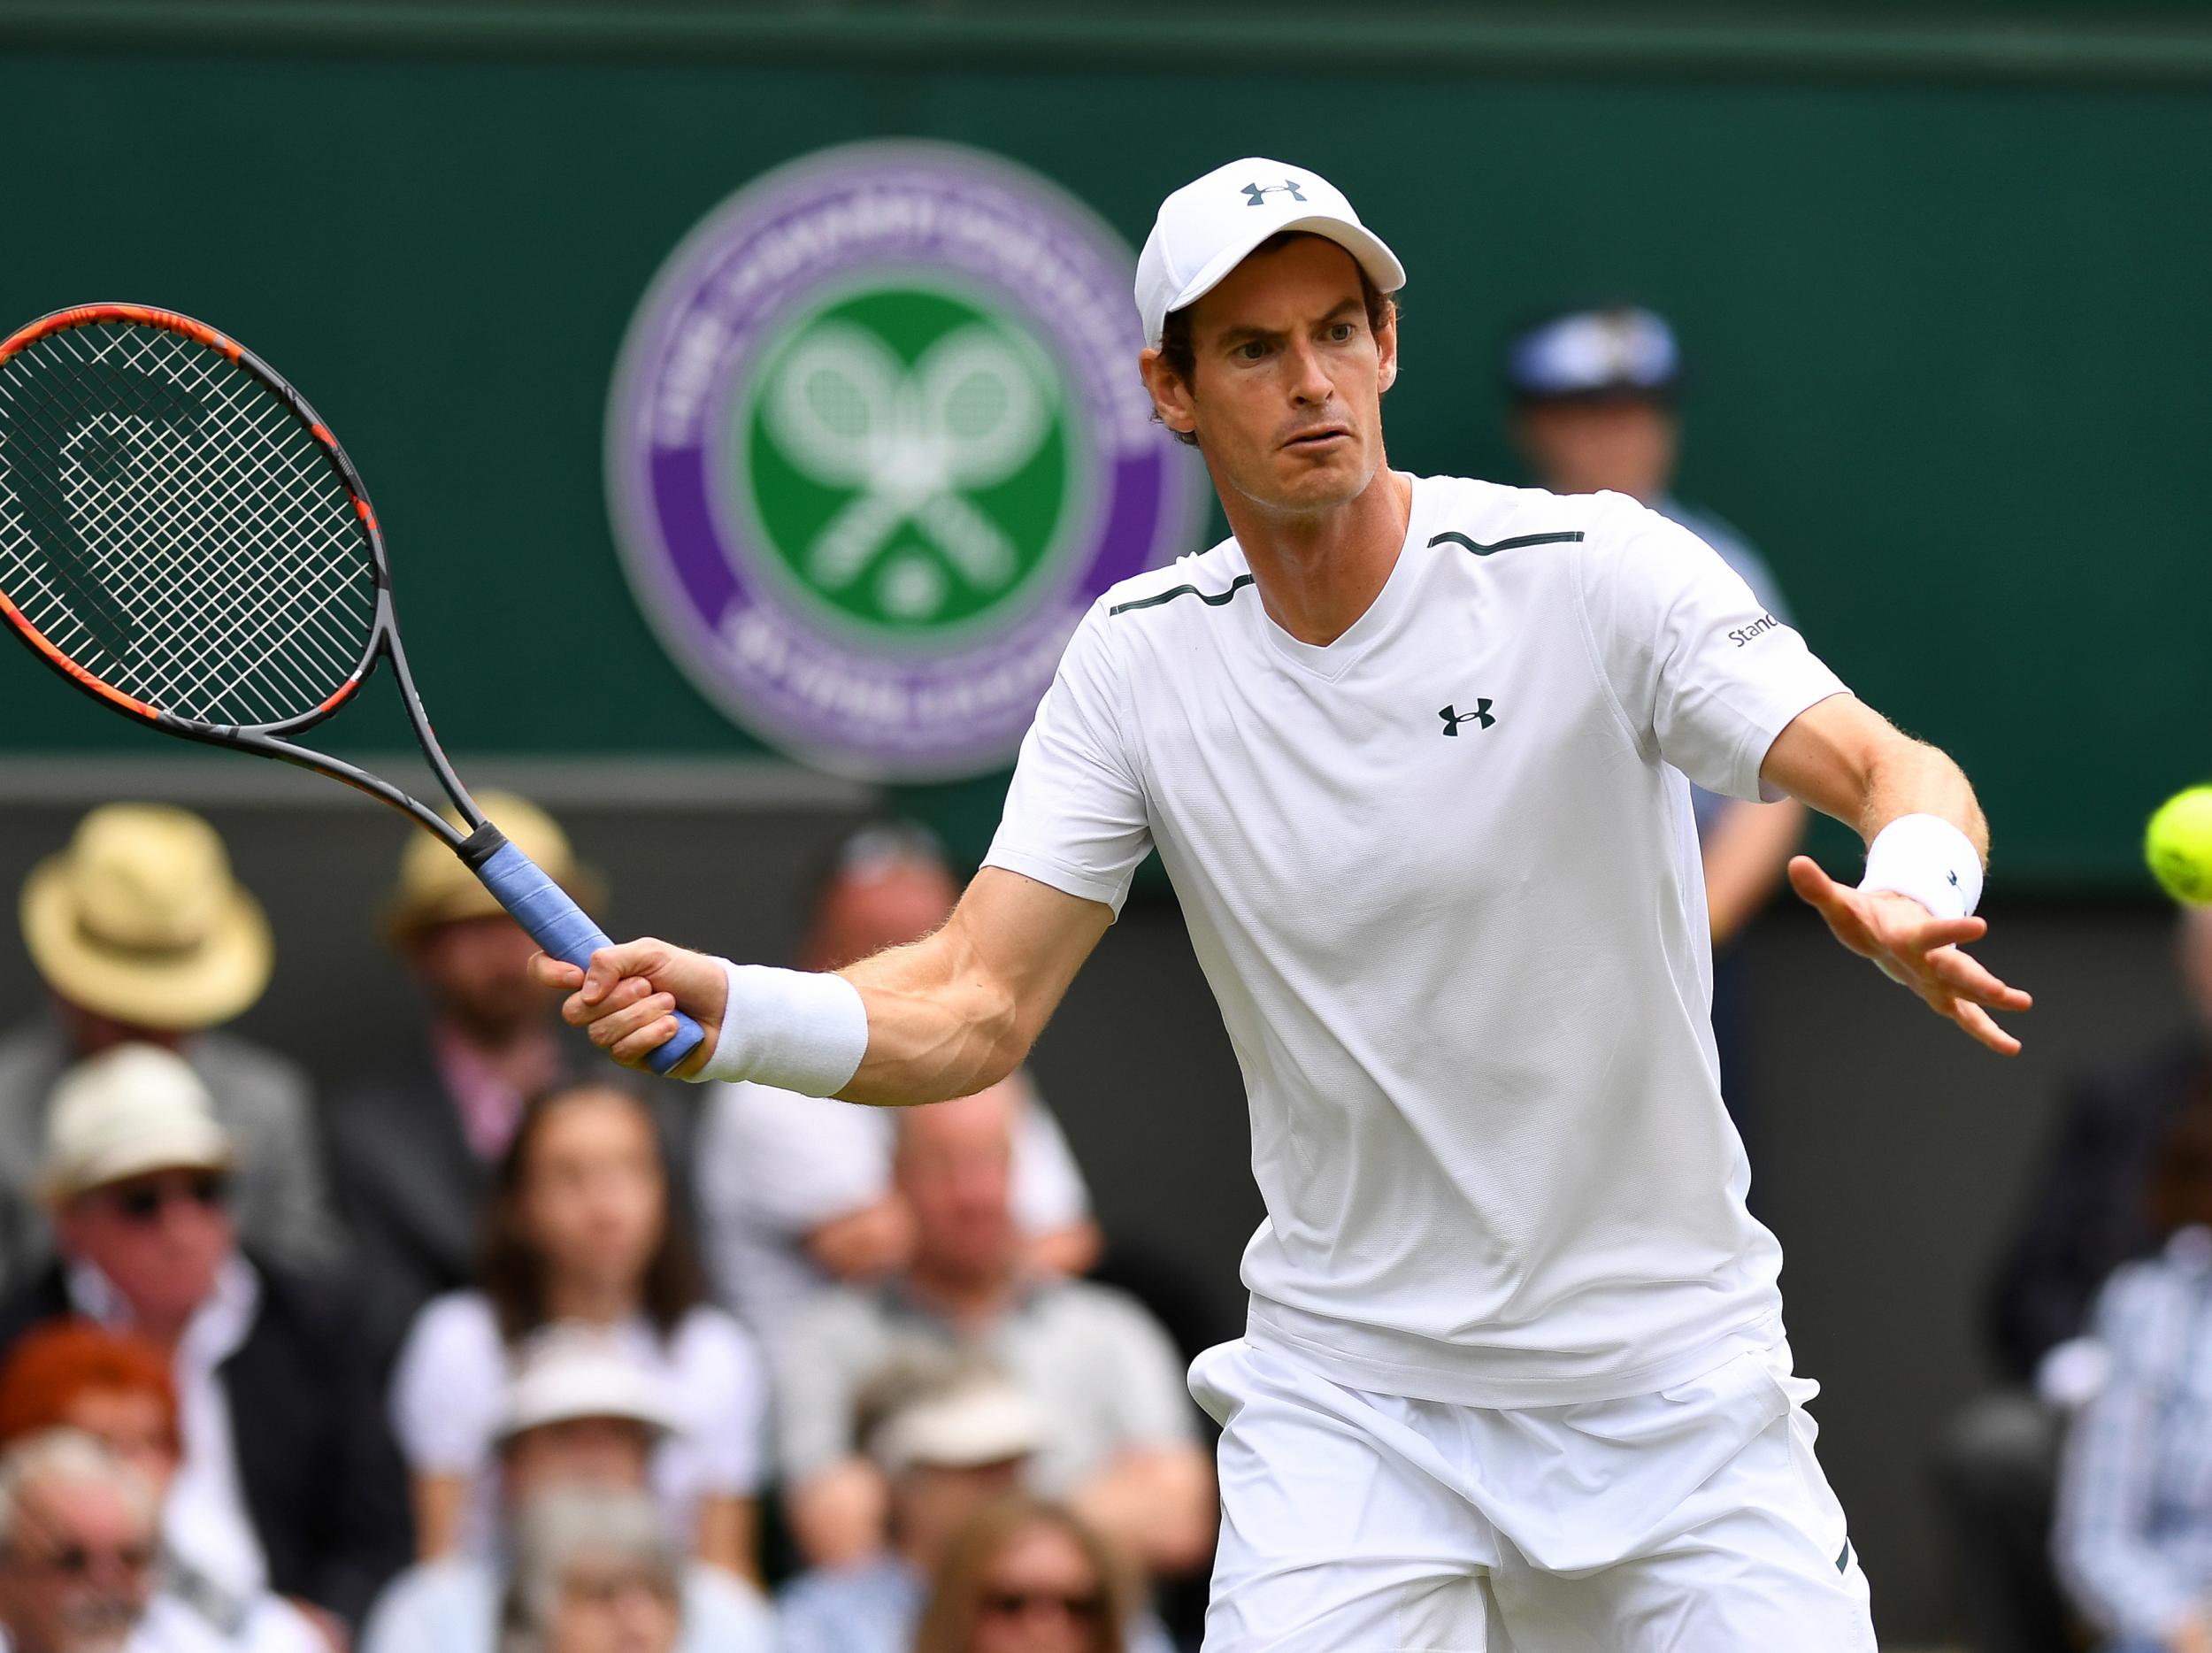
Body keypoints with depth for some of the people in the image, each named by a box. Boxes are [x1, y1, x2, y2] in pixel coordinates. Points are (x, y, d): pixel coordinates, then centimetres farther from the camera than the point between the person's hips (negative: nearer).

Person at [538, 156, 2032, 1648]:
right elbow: (974, 1009, -5)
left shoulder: (1592, 572, -12)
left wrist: (1910, 906, -45)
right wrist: (725, 1011, -24)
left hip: (1670, 1382, -1)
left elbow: (1896, 776, -21)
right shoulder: (1140, 658, -2)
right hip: (1349, 1399, 1)